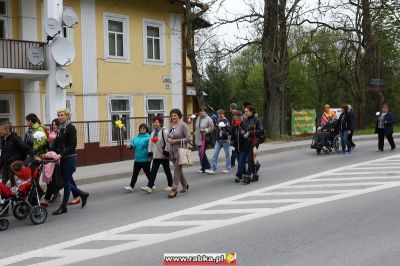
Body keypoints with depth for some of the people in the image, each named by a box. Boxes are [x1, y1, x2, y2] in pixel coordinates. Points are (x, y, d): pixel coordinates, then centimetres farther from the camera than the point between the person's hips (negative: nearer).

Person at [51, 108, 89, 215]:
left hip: (70, 158, -8)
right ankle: (83, 194, 30)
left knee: (67, 181, -1)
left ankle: (64, 206, 6)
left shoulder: (71, 128, -10)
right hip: (63, 158, 8)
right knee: (67, 181, 11)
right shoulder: (61, 128, 12)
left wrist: (61, 154, -23)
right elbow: (57, 144, 13)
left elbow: (73, 145, -17)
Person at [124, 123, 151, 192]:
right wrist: (129, 146, -18)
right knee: (135, 173, 3)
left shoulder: (148, 138, -7)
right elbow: (133, 144, 3)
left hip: (145, 159, -5)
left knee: (147, 173, 7)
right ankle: (131, 187, 3)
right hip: (137, 159, 5)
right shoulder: (136, 138, 12)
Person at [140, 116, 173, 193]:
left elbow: (168, 142, -16)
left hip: (164, 156, -6)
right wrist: (150, 152, 10)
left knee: (167, 171, 7)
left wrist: (166, 151, -18)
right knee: (153, 171, -2)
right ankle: (149, 187, -6)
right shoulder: (153, 132, 14)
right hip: (156, 156, 7)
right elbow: (150, 143, 17)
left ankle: (170, 185, 21)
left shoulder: (164, 131, -10)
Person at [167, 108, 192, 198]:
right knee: (178, 169, 15)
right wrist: (168, 139, 0)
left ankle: (174, 190, -7)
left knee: (177, 170, -9)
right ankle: (185, 185, 33)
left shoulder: (183, 125, -10)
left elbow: (189, 138, -15)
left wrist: (176, 141, -17)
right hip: (172, 151, 7)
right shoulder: (171, 125, 11)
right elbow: (169, 136, 24)